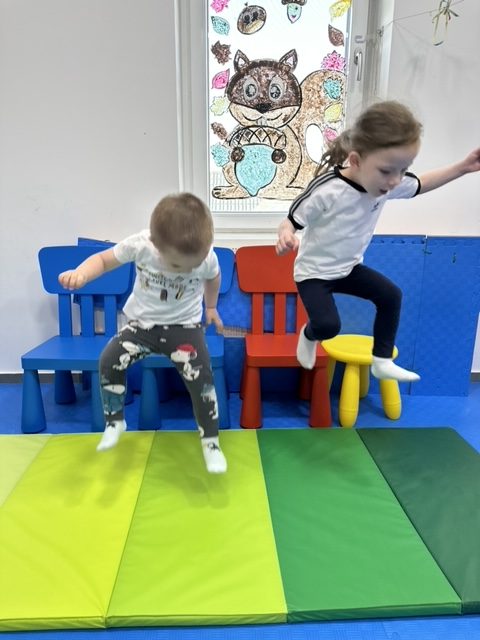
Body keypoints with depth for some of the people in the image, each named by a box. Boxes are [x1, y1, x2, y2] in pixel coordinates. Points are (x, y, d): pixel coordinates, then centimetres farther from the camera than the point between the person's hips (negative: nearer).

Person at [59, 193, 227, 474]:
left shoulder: (208, 258, -18)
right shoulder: (139, 244, -22)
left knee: (201, 377, -17)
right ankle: (115, 421, 6)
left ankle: (211, 441, 6)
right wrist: (80, 273, -28)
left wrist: (211, 307, 19)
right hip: (142, 323, 1)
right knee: (110, 360, -20)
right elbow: (103, 259, -8)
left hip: (185, 326, -1)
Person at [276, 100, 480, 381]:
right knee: (327, 325, -21)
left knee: (391, 295, 4)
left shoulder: (389, 182, -10)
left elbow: (418, 185, 11)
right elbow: (292, 220, -21)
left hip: (349, 267, 7)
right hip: (314, 272, -7)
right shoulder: (326, 190, -30)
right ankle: (309, 335, 19)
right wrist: (286, 235, -44)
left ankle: (382, 362, 18)